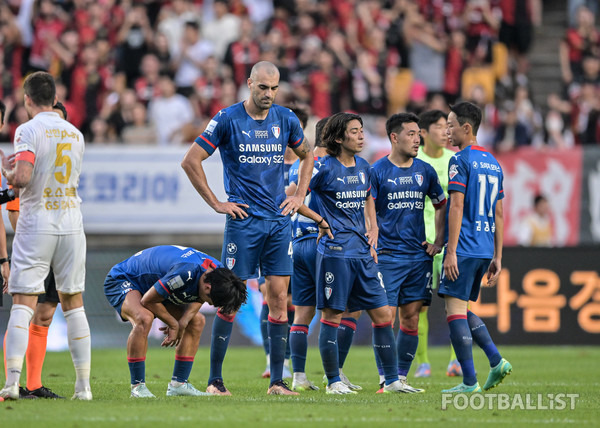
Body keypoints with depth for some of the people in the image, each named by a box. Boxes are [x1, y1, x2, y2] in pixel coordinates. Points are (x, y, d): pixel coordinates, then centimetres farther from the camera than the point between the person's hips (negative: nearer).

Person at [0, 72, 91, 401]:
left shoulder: (29, 130, -8)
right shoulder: (75, 134, 10)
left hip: (37, 223, -4)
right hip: (71, 223, 5)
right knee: (73, 303, 10)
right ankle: (83, 384, 7)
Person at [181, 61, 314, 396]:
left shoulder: (286, 119, 7)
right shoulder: (228, 120, -6)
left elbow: (307, 155, 25)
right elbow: (191, 161, -4)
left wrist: (299, 196, 13)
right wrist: (215, 203, -5)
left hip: (279, 220, 4)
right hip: (243, 220, -4)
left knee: (279, 298, 0)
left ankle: (277, 381, 3)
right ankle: (215, 379, 3)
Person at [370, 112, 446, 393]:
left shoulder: (425, 171, 9)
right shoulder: (377, 172, -4)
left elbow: (441, 206, 21)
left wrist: (439, 242, 12)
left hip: (419, 256, 4)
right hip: (387, 256, -4)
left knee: (411, 319, 3)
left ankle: (401, 377, 10)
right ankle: (386, 379, -2)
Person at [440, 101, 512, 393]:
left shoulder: (460, 161, -8)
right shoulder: (493, 163, 17)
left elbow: (456, 207, -15)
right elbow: (499, 214, 17)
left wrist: (451, 252, -16)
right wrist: (497, 257, 19)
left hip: (464, 248, -8)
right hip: (485, 249, 8)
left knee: (455, 309, -5)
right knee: (461, 309, 17)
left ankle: (470, 382, -8)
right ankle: (496, 361, 4)